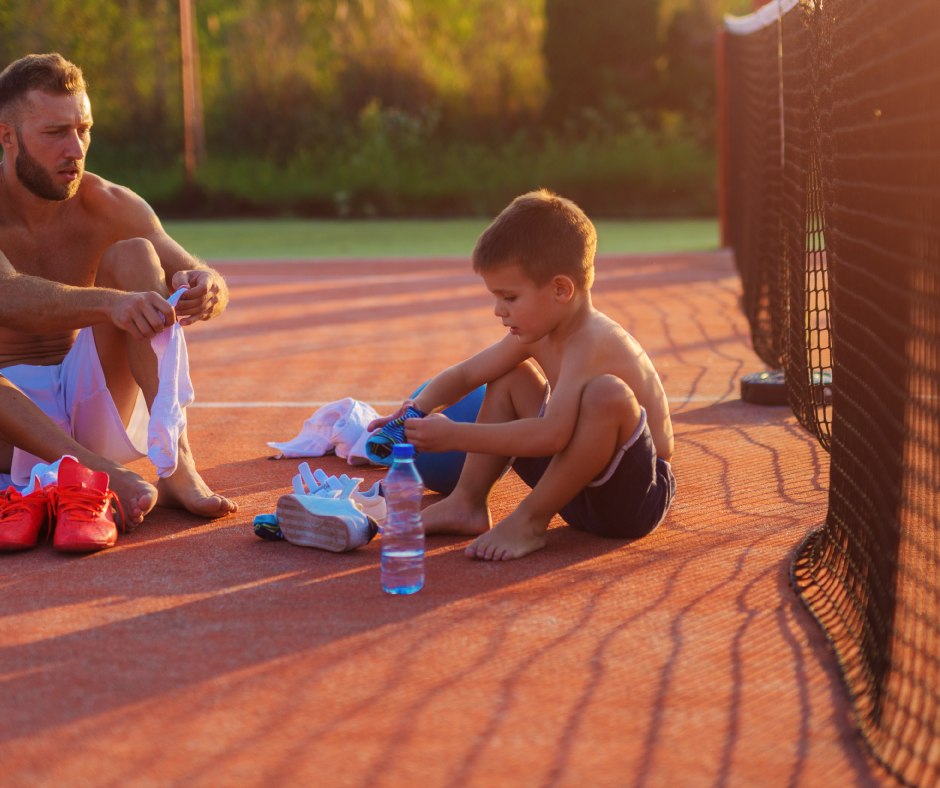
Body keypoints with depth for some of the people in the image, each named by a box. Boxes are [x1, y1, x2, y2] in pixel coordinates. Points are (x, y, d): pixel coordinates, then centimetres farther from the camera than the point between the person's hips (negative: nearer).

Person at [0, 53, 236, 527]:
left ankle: (177, 464, -30)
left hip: (91, 396, 3)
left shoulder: (108, 207, -2)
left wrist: (202, 288, -36)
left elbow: (207, 283, -9)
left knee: (133, 254, -17)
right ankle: (107, 476, -43)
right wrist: (110, 302, -51)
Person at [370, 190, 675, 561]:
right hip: (579, 481, 9)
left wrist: (455, 436, -34)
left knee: (608, 393, -38)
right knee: (510, 378, 11)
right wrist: (418, 409, -10)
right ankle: (467, 504, 5)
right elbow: (466, 374, 9)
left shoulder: (591, 342, -27)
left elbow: (551, 434, -37)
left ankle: (530, 520, -20)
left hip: (639, 493, -9)